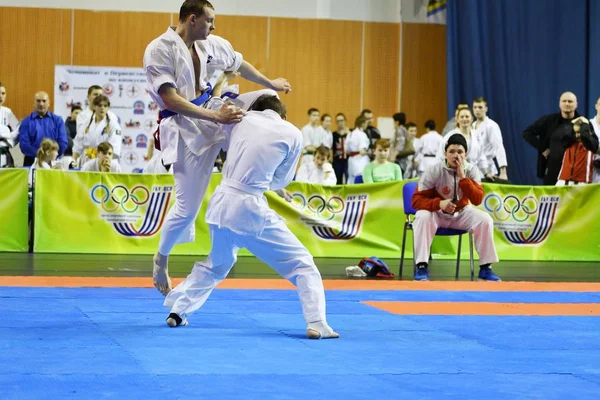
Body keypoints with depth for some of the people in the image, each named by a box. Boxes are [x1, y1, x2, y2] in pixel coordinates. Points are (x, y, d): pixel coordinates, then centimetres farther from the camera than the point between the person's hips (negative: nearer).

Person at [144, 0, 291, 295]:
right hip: (185, 128, -6)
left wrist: (271, 84, 36)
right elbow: (171, 100, -23)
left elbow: (240, 65, 24)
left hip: (213, 113, 6)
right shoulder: (159, 50, -16)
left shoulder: (212, 44, 4)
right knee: (187, 207, -6)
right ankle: (161, 261, 21)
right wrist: (215, 116, -29)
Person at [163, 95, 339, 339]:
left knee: (216, 264, 30)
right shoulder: (292, 134, 1)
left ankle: (177, 311, 33)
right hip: (250, 208, -5)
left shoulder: (242, 119, 9)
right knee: (301, 263, 6)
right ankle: (316, 324, -3)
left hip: (222, 202, 5)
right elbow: (281, 180, 11)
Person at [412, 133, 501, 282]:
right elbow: (417, 200, -19)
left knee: (485, 220, -22)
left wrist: (462, 177, -29)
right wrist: (439, 203, -36)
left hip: (461, 213, 3)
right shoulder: (435, 171, -17)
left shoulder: (471, 170, -9)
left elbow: (477, 200, -20)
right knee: (423, 217, -35)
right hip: (437, 213, -3)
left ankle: (485, 268, -12)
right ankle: (421, 267, -30)